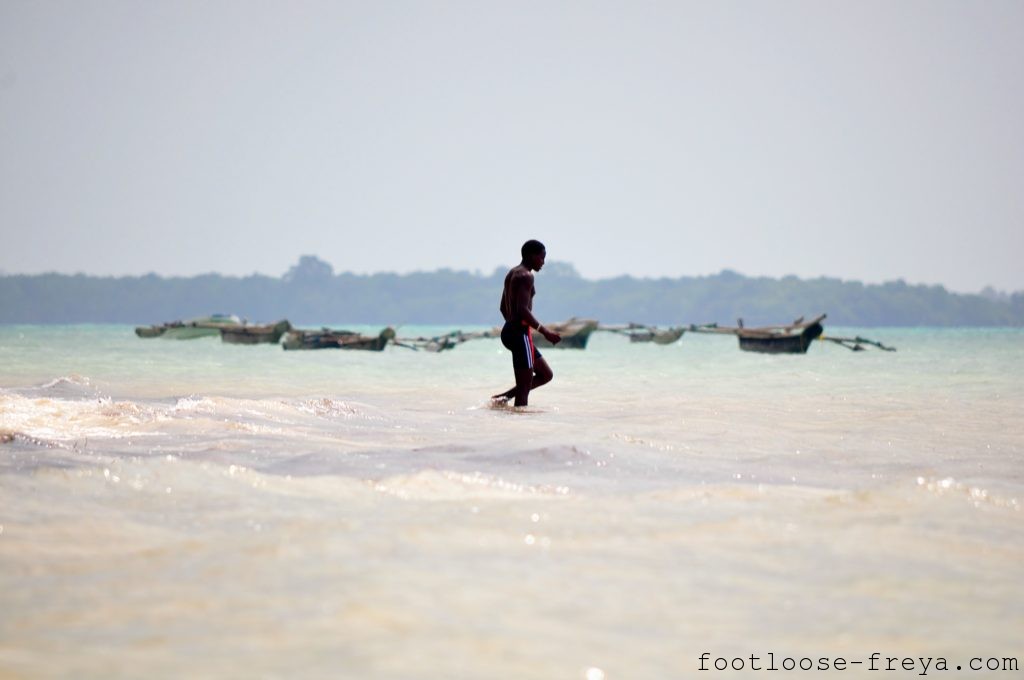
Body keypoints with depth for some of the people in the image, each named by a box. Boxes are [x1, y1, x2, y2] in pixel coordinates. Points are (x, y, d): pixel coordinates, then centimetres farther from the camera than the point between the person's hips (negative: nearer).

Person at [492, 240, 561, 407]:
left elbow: (504, 308, 23)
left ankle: (502, 398, 9)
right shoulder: (526, 276, -13)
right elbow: (523, 310, -23)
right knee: (524, 387, -7)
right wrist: (545, 332, -22)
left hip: (509, 330, 10)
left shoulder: (512, 273, 17)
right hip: (521, 332, -10)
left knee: (546, 375, 15)